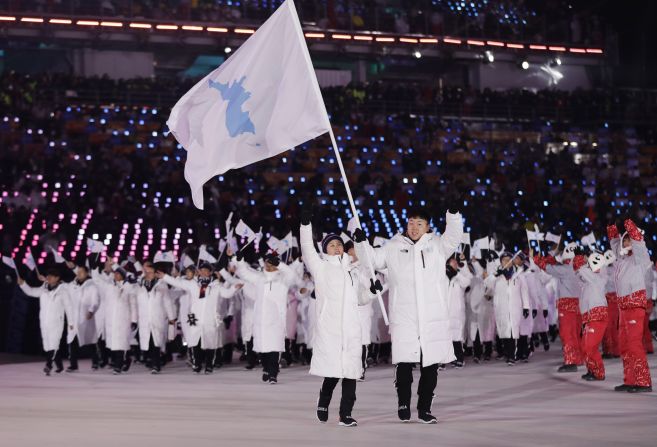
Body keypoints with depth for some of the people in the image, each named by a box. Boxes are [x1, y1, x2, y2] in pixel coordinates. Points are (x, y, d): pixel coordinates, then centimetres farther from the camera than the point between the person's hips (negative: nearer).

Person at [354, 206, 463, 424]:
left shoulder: (437, 245, 10)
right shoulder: (393, 247, 11)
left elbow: (453, 237, -5)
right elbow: (372, 259, 16)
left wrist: (453, 214, -19)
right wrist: (361, 242, 0)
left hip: (433, 318, 1)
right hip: (403, 318, -1)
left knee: (430, 365, 6)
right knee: (404, 364, -3)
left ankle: (424, 408, 16)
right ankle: (403, 404, 16)